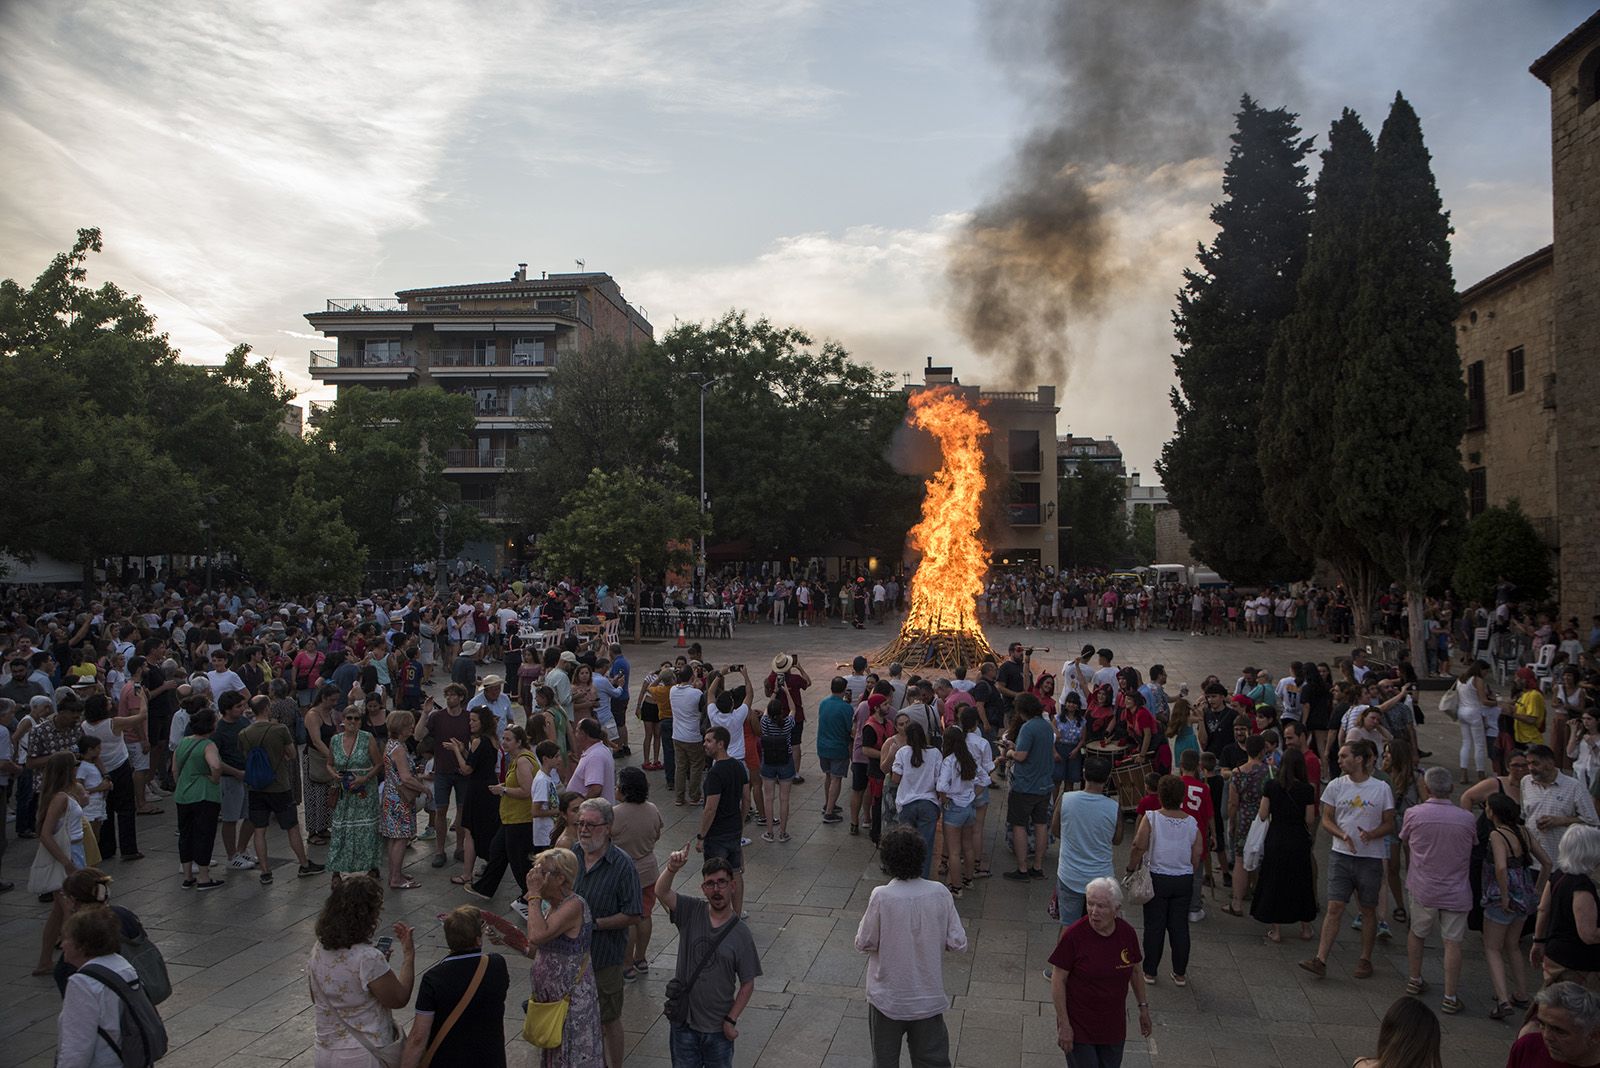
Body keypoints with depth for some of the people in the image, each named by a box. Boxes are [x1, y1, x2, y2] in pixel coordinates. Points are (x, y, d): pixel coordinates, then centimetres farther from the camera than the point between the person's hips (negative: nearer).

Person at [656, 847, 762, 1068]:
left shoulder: (741, 933, -11)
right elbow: (661, 892, -25)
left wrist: (731, 1020, -10)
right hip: (683, 1020, 1)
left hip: (718, 1027, -1)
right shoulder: (691, 912, -7)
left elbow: (747, 984, -5)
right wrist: (672, 868, -43)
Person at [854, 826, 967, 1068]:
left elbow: (864, 943, -11)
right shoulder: (940, 894, -14)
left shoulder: (881, 896, -22)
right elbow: (958, 944, -8)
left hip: (888, 998, -2)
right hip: (930, 997, 2)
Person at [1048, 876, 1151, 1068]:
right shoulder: (1073, 935, -20)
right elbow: (1058, 980, -14)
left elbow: (1136, 971, 10)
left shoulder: (1127, 933, -7)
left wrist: (1143, 1008, 15)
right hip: (1079, 1026, -4)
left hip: (1114, 1025, 4)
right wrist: (1064, 1024, -14)